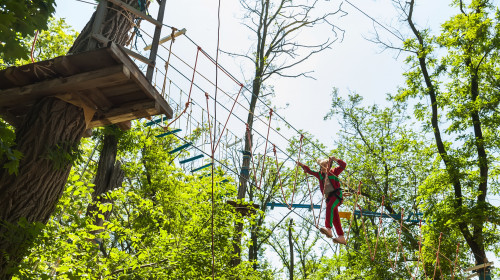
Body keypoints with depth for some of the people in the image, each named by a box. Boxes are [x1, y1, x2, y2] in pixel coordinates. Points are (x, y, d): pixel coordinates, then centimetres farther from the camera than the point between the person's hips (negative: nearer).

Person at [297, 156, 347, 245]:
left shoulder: (333, 172, 6)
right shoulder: (320, 174, 18)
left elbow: (343, 165, -3)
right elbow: (309, 171, 23)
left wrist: (335, 159, -15)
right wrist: (302, 165, 12)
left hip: (336, 194, -6)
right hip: (328, 196, 6)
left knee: (329, 207, -32)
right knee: (335, 218, -1)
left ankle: (328, 229, -45)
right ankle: (341, 237, -1)